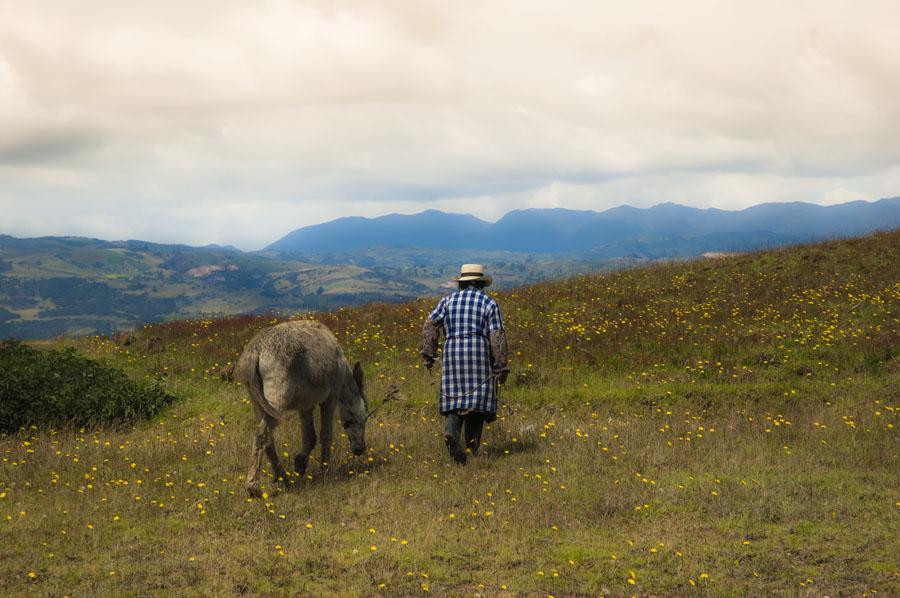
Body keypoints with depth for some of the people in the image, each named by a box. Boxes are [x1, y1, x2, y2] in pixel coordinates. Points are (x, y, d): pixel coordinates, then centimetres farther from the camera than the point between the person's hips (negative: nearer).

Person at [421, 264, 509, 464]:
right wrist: (501, 366, -2)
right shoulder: (489, 304, 5)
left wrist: (428, 353, 1)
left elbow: (430, 324, 1)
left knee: (454, 400, 5)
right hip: (480, 357, -2)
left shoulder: (448, 301, 13)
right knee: (477, 400, 5)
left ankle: (451, 432, -22)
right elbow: (497, 337, -3)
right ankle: (471, 446, 1)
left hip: (453, 356, 2)